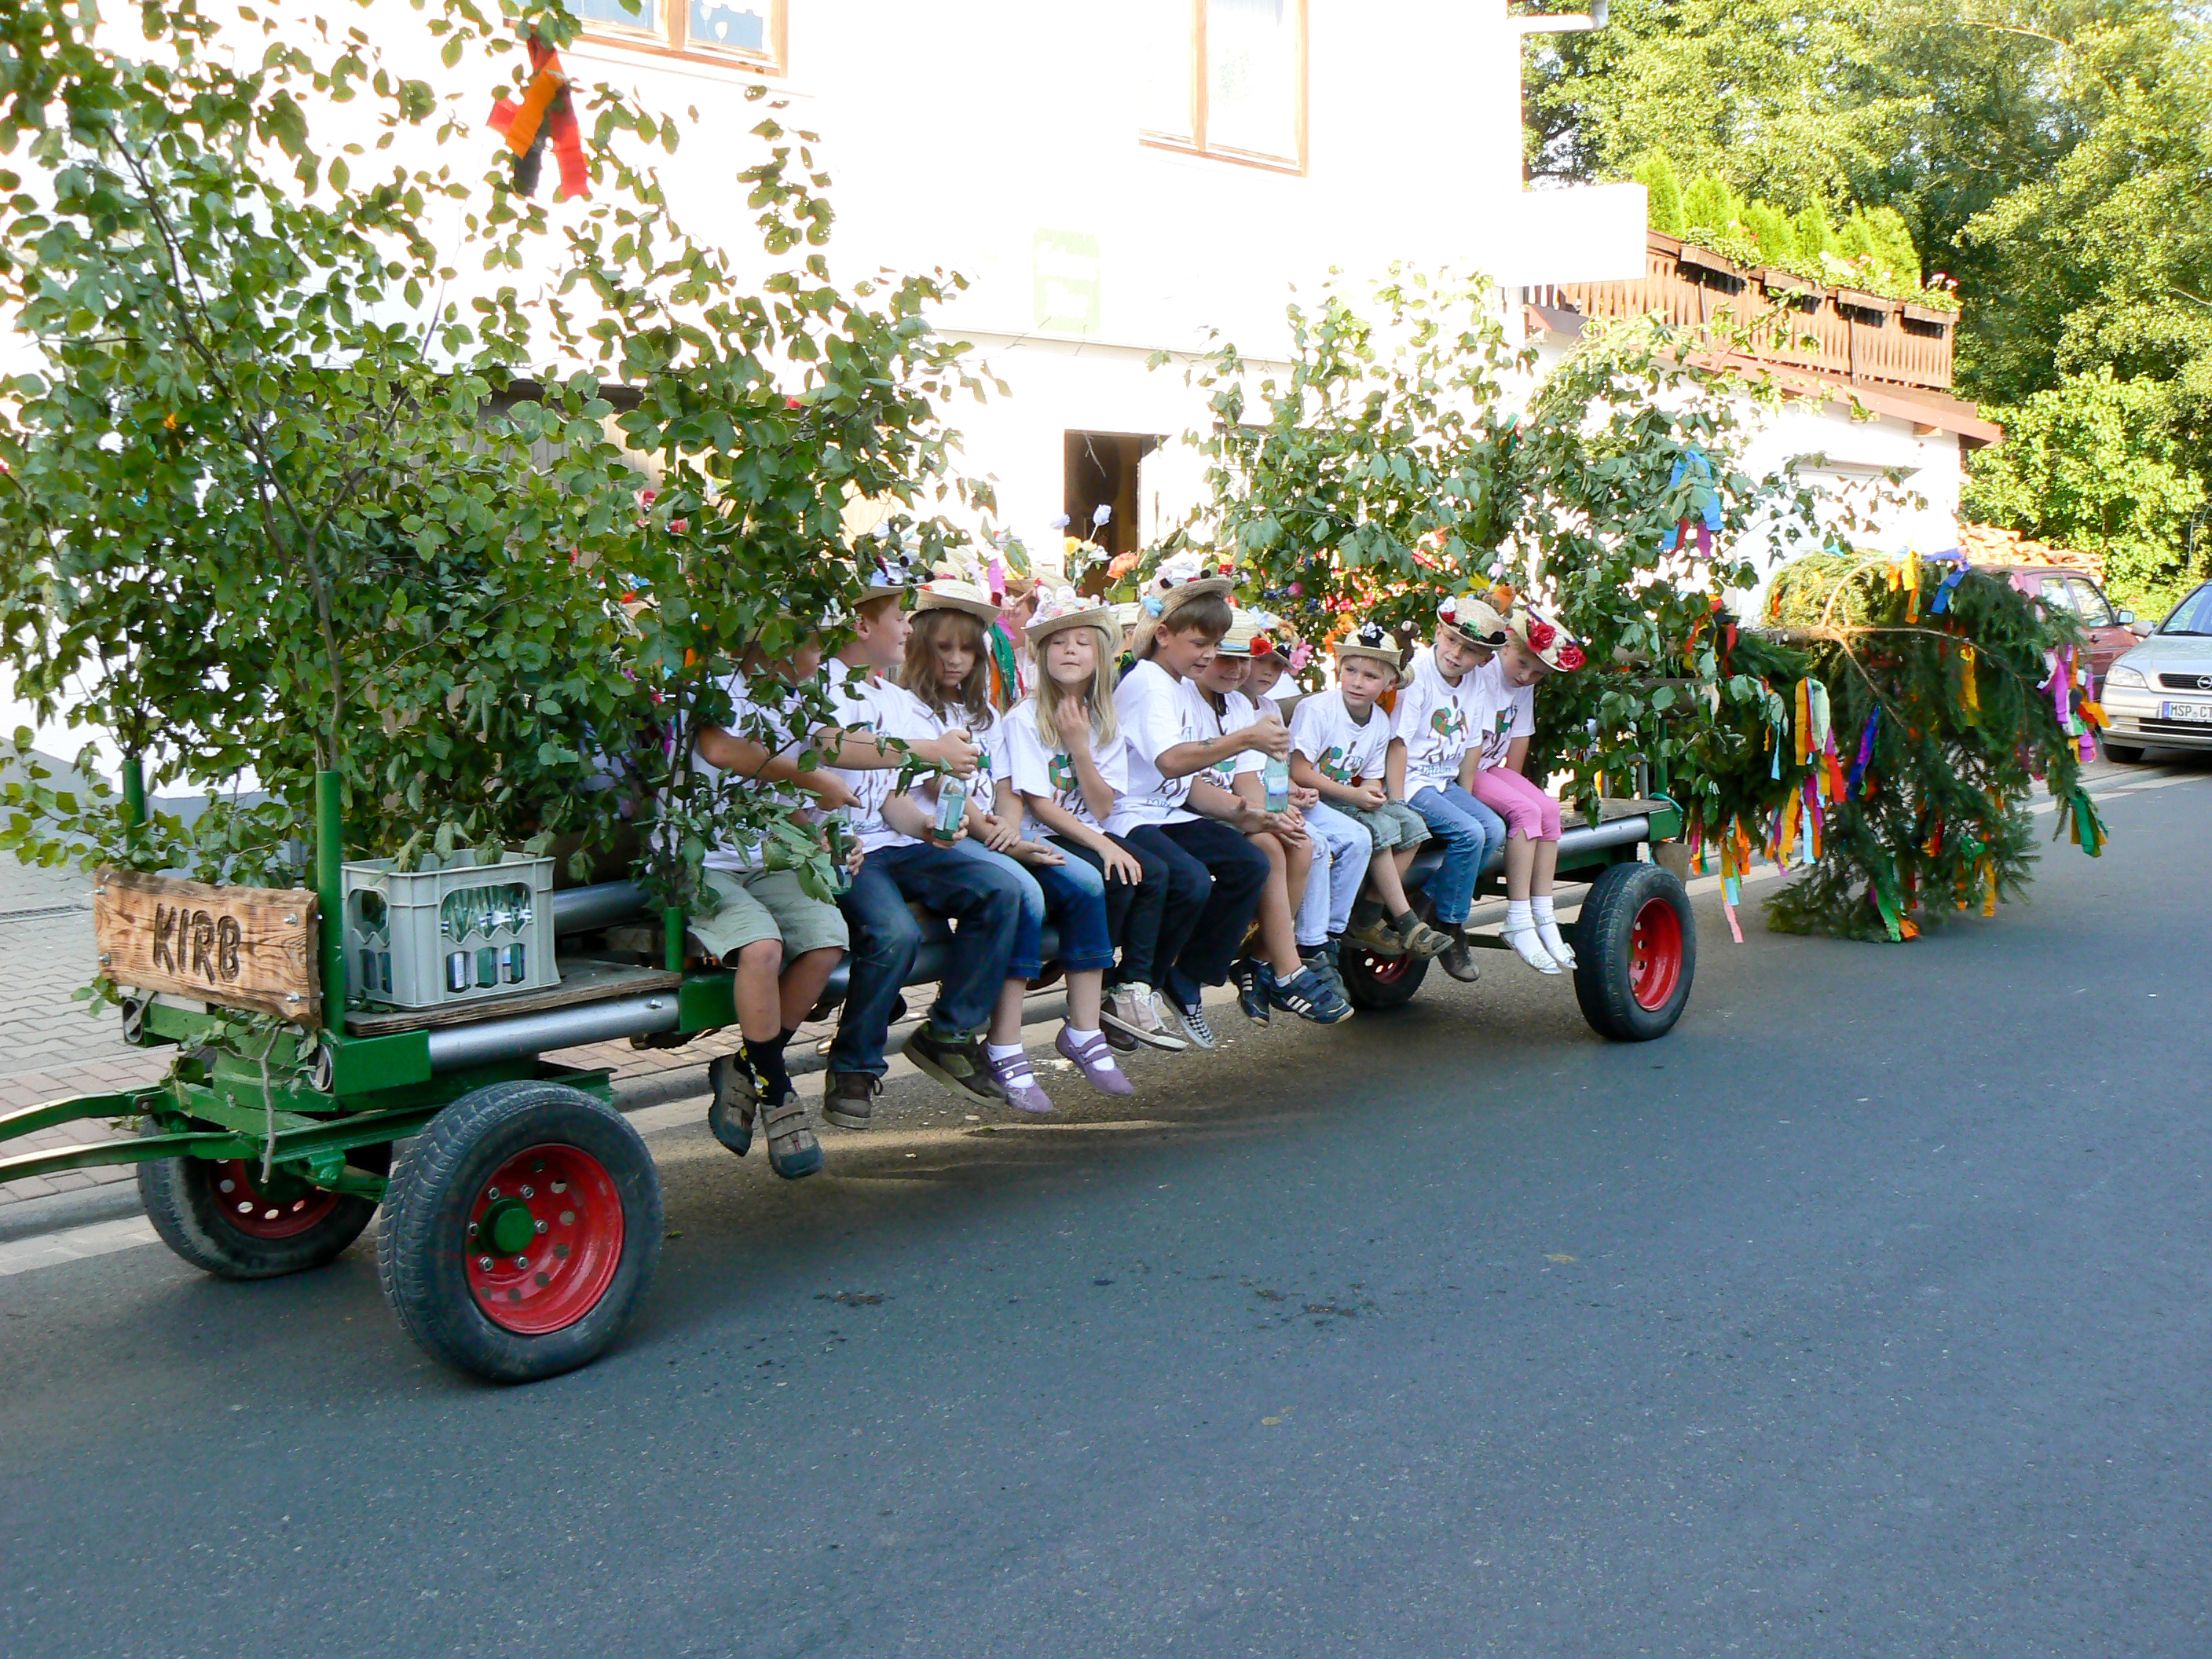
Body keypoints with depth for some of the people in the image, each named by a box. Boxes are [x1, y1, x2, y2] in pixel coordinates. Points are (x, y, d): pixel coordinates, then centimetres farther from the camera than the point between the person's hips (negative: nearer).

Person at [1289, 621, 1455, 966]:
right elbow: (1298, 772, -19)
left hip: (1349, 799, 8)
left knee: (1411, 824, -10)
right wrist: (1352, 795, -22)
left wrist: (1372, 792, -15)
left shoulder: (1380, 723, 6)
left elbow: (1371, 778, 11)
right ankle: (1405, 922, -15)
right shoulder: (1316, 709, -15)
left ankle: (1367, 916, -7)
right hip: (1308, 800, -8)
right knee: (1377, 830, -27)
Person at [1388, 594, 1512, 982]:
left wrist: (1466, 797, 5)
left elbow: (1469, 749, 16)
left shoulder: (1473, 687, 7)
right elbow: (1398, 742, -17)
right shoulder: (1417, 673, -14)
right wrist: (1396, 805, -21)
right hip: (1411, 780, -8)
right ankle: (1449, 928, -8)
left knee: (1493, 828, -12)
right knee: (1468, 833, -23)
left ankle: (1429, 905, -4)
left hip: (1444, 781, 8)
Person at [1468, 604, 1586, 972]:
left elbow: (1518, 744, 11)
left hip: (1492, 767, 8)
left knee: (1547, 808, -14)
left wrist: (1515, 786, 0)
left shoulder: (1525, 688, 9)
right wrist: (1465, 796, -25)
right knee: (1525, 810, -25)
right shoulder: (1484, 674, -16)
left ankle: (1544, 917, -12)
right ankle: (1519, 923, -24)